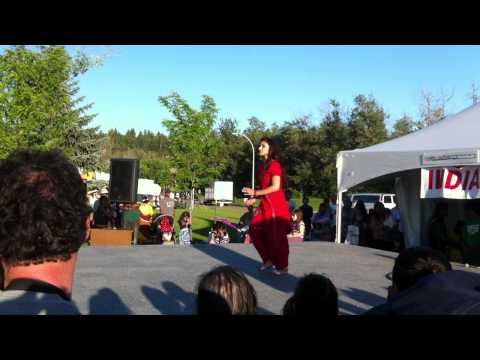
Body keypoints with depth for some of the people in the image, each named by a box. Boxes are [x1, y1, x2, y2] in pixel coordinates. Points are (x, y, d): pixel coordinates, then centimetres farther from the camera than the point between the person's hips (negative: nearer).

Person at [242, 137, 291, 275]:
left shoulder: (274, 165, -14)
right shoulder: (262, 166, 13)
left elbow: (275, 187, -21)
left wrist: (255, 192, -18)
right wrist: (254, 199, 7)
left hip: (276, 206, -9)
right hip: (265, 205, 9)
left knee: (276, 236, -2)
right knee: (255, 231, 9)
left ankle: (282, 266, 15)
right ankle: (269, 260, 25)